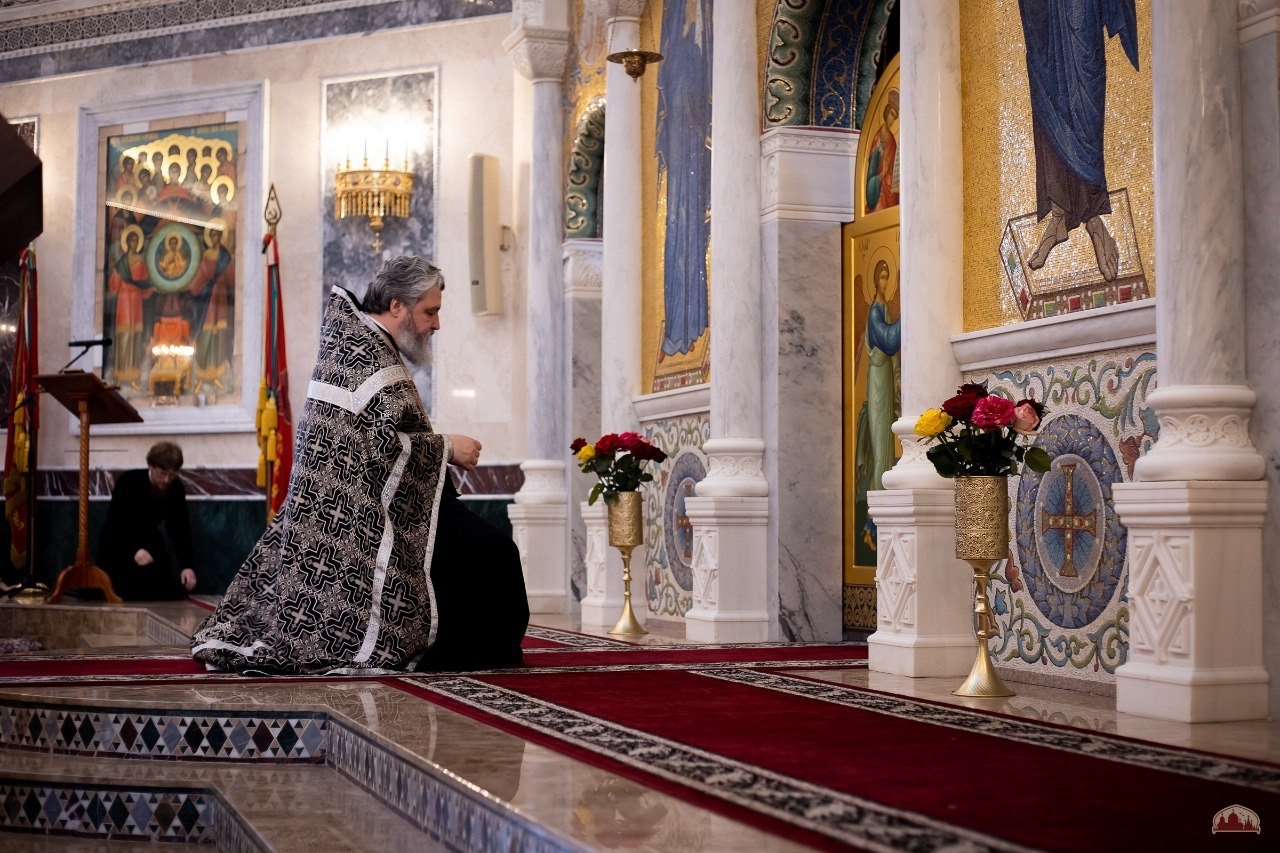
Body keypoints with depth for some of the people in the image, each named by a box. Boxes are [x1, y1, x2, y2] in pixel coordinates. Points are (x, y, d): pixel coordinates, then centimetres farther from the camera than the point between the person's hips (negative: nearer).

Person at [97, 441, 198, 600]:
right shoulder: (128, 481, -24)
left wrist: (186, 565, -26)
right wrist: (134, 549, -40)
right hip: (118, 543, -4)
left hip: (148, 541, 4)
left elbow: (180, 528, -13)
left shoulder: (176, 488, -13)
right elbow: (114, 522, -25)